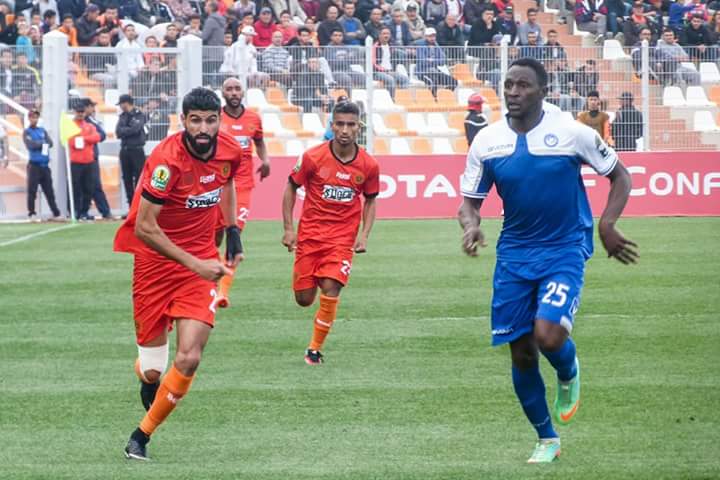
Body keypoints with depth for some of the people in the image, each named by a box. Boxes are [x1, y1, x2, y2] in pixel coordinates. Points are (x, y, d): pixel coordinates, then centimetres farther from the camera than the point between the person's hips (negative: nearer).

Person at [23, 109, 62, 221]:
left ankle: (56, 213, 6)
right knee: (32, 190, -5)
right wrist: (42, 143, -6)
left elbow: (50, 143, 3)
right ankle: (31, 214, 1)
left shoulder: (42, 131, 15)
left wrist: (37, 144, -11)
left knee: (49, 190, 6)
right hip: (34, 165, -4)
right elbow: (30, 145, -13)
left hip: (45, 165, 4)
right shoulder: (27, 132, 2)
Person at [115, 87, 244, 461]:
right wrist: (194, 263, -25)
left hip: (201, 262, 3)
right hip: (154, 259, -3)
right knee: (152, 370, 1)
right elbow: (144, 227, -23)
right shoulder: (167, 159, -23)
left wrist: (232, 230, 16)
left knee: (188, 360, -13)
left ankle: (142, 435, 7)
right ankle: (146, 376, 42)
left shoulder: (231, 151, -5)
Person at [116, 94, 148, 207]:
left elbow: (135, 129, -17)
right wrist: (129, 130, -12)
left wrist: (124, 131, -4)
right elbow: (118, 132, 3)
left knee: (139, 178, -8)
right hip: (125, 150, 6)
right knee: (127, 179, 7)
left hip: (137, 150, -6)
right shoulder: (122, 116, 14)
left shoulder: (139, 115, -4)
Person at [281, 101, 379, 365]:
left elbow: (370, 201, 11)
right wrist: (288, 229, -2)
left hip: (343, 238, 0)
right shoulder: (313, 157, -10)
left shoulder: (369, 165, -5)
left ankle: (315, 349, -1)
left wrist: (364, 235, -1)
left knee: (330, 290, -17)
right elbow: (291, 188, 3)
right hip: (309, 234, 0)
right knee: (304, 299, 2)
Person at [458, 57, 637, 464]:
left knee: (548, 336, -23)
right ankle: (547, 439, 24)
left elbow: (620, 176, 2)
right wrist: (471, 226, -16)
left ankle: (569, 374, 15)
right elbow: (470, 201, 7)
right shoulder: (487, 141, -1)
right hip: (514, 253, 3)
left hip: (565, 250, -3)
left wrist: (607, 224, -12)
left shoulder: (572, 133, -10)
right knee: (521, 354, 4)